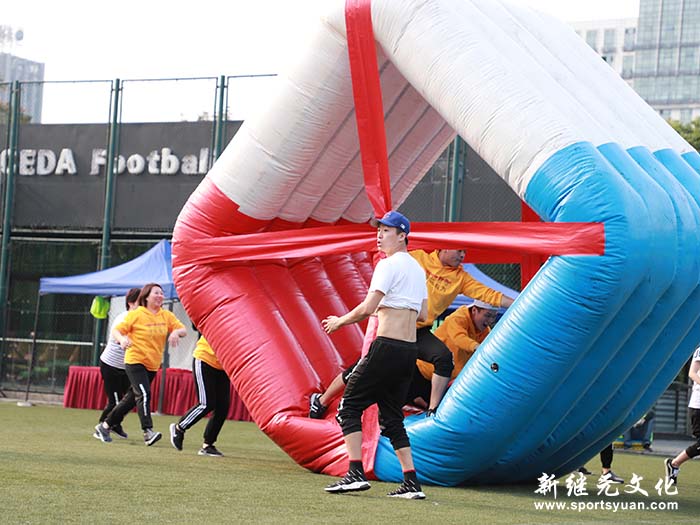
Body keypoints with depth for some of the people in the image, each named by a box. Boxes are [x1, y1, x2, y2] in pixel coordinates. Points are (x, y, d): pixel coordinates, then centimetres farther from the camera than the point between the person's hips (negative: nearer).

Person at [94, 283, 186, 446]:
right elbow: (116, 330, -7)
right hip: (135, 361, -6)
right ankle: (147, 432, -27)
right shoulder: (136, 315, -7)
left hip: (153, 365, 6)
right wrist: (122, 339, -28)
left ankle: (105, 425, 27)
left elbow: (183, 330, 2)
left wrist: (176, 332, -21)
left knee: (132, 398, 12)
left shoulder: (166, 316, 6)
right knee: (144, 394, -23)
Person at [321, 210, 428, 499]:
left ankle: (356, 473, -12)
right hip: (409, 350, 9)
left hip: (387, 348, -9)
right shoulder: (417, 268, 18)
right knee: (391, 418, 13)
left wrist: (339, 322, -1)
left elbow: (367, 307, -16)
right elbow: (423, 314, 22)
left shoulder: (389, 264, -9)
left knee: (349, 407, -2)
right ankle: (412, 483, 7)